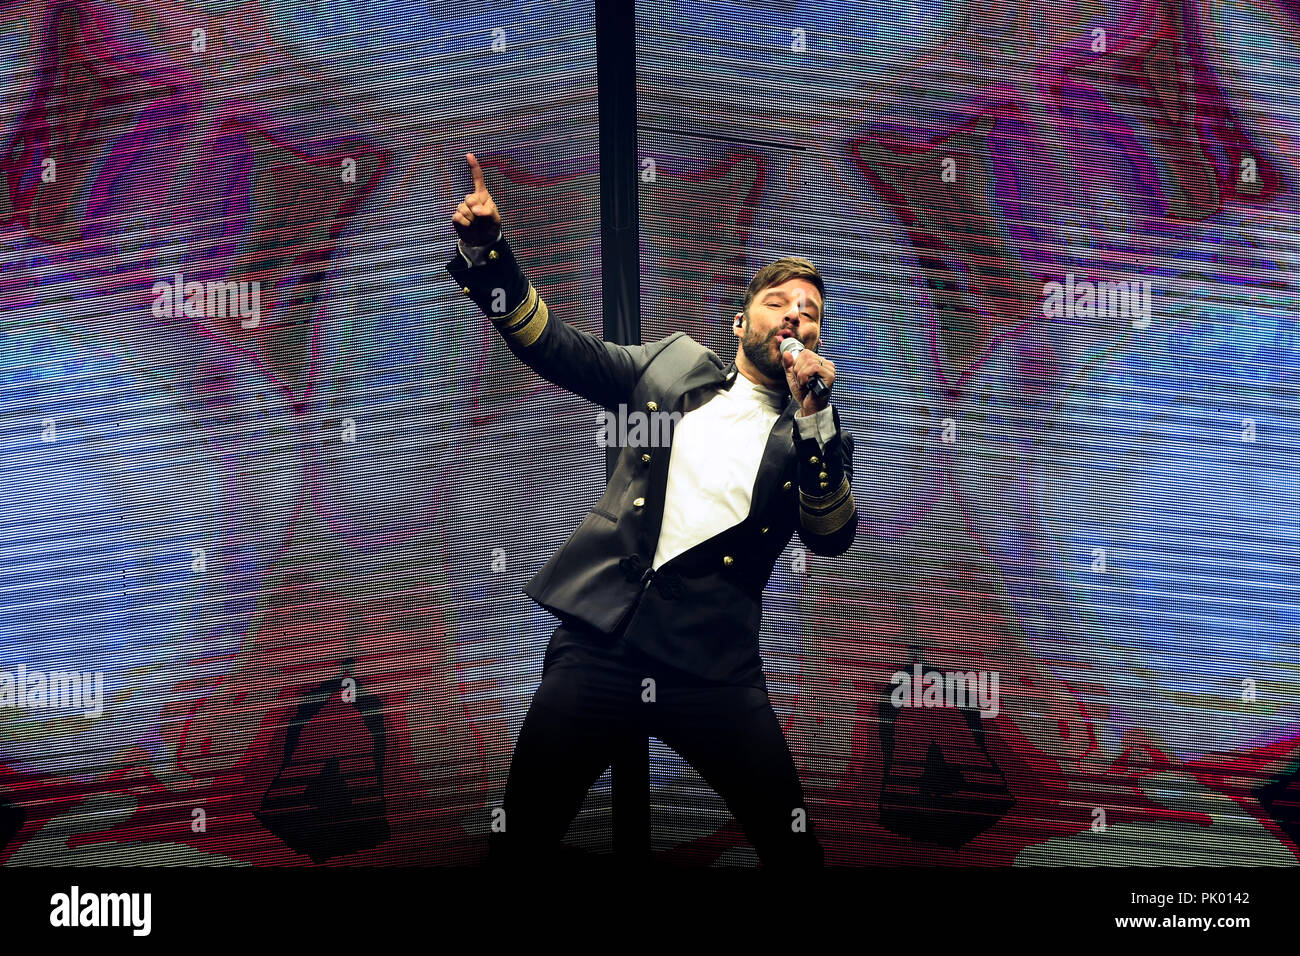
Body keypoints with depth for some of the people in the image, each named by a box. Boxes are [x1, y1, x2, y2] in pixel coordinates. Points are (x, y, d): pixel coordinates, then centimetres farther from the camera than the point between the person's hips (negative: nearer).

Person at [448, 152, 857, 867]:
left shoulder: (813, 436, 8)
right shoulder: (674, 364, 12)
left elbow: (831, 540, -6)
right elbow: (549, 344, 10)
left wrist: (813, 415, -14)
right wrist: (485, 247, -2)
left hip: (714, 671, -1)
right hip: (596, 641, 1)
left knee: (792, 843, 0)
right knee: (521, 839, 5)